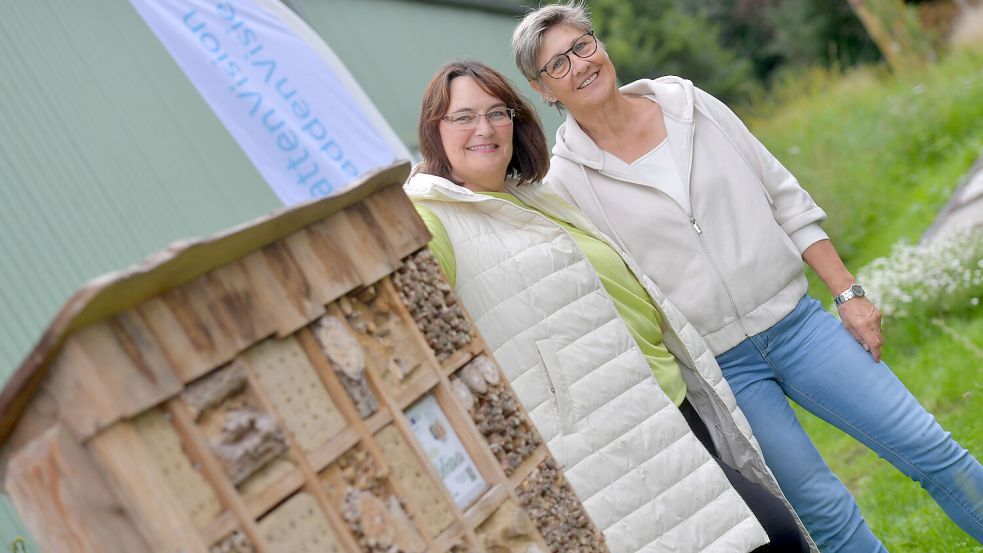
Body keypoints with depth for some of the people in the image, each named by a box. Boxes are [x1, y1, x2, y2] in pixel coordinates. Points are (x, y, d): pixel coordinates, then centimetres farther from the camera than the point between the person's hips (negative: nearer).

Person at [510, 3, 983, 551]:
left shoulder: (691, 106, 2)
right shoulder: (561, 183, -6)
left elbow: (786, 200, 6)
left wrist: (848, 293, 3)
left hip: (796, 321, 3)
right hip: (717, 369, -2)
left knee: (930, 450, 3)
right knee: (824, 508, -1)